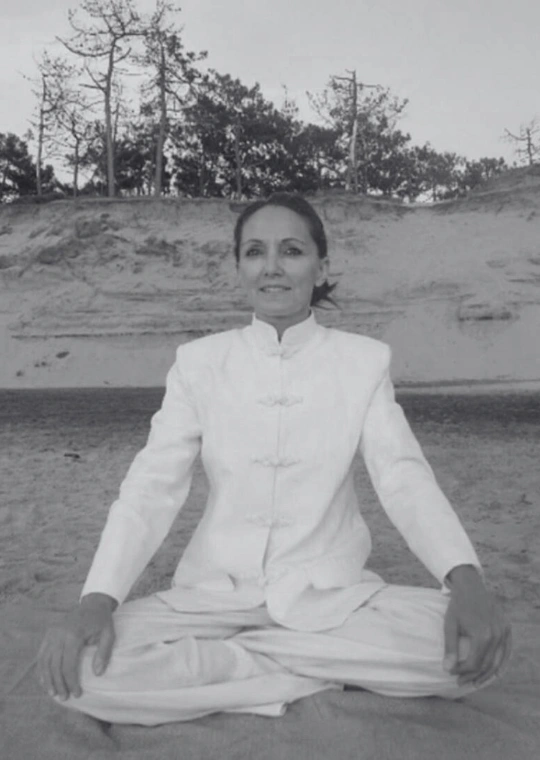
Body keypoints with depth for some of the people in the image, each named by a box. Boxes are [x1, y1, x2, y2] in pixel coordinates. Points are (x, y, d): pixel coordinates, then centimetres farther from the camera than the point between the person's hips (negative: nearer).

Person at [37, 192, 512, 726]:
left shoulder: (364, 361, 0)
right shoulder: (199, 361, 1)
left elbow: (405, 477, -10)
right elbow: (152, 486, -6)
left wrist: (465, 580, -30)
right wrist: (97, 600, -22)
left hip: (332, 597, 1)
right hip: (215, 595, 0)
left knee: (469, 648, -27)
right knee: (82, 667, -25)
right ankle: (328, 677, -12)